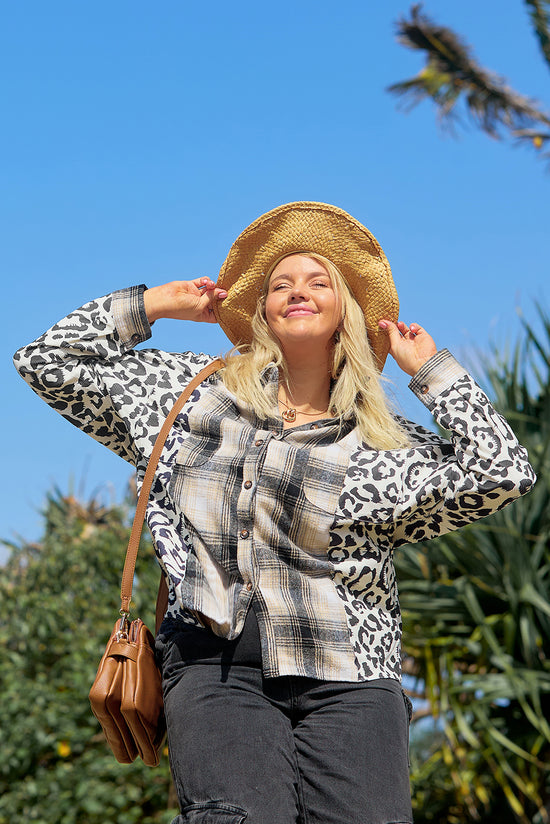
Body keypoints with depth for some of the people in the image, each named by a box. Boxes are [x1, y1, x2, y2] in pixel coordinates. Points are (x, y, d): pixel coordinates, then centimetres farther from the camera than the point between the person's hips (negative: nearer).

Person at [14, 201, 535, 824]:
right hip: (214, 663, 0)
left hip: (347, 679, 0)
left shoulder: (377, 444, 14)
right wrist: (157, 304, 22)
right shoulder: (202, 392, 20)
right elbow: (50, 363, 24)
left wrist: (428, 367, 10)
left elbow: (503, 474, -1)